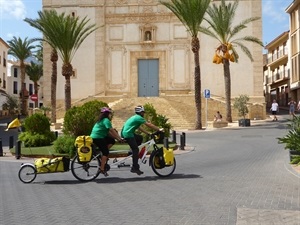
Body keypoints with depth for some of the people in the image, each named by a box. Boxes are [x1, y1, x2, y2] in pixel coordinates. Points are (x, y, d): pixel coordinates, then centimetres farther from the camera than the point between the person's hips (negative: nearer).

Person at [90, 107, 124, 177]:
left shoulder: (102, 120, 19)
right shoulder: (106, 120, -12)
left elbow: (108, 132, 15)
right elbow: (112, 130, -19)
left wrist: (117, 138, 8)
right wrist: (120, 138, -16)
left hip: (99, 137, 10)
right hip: (97, 138, -10)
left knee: (112, 141, 8)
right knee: (105, 152, -7)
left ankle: (103, 156, 5)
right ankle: (102, 169, -4)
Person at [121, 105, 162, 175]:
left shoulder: (135, 117, 23)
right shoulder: (139, 117, -6)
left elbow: (139, 128, 28)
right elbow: (149, 124, -7)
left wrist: (148, 133, 25)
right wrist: (159, 129, 0)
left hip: (124, 133, 10)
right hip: (128, 134, -10)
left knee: (140, 138, 23)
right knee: (136, 150, -7)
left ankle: (133, 153, 18)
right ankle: (135, 168, -8)